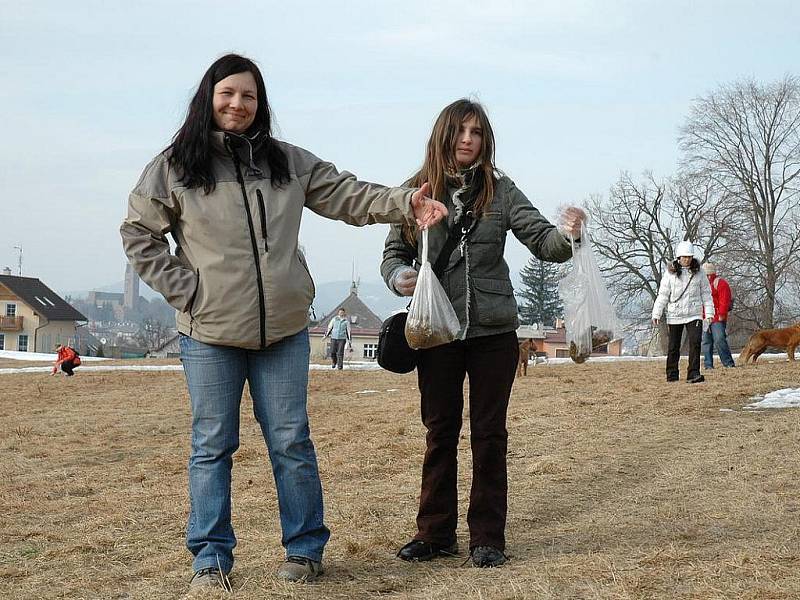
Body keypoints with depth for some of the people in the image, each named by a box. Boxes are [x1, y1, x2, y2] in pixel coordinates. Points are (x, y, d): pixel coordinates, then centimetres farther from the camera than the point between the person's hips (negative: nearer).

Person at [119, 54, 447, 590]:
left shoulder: (287, 161, 8)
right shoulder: (175, 166, 1)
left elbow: (346, 196, 5)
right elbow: (138, 233, 6)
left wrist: (404, 203, -10)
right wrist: (182, 288, -4)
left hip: (283, 326, 2)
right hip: (210, 330, -2)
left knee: (292, 441, 7)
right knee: (212, 445, 5)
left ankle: (305, 547, 18)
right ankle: (211, 556, 15)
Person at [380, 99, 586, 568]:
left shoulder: (500, 191, -1)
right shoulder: (417, 192, -1)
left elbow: (542, 241, -7)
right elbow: (394, 252, 6)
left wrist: (567, 235, -28)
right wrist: (398, 277, -16)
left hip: (493, 332, 0)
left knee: (489, 434, 7)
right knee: (440, 432, 11)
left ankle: (488, 537, 16)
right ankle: (436, 533, 21)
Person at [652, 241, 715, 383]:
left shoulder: (698, 272, 3)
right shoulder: (670, 273, -2)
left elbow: (706, 294, 8)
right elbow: (663, 295, -1)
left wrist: (709, 312, 3)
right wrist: (656, 314, -5)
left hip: (694, 315, 0)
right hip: (674, 316, 0)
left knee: (695, 343, -15)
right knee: (674, 346, 8)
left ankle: (693, 374, -14)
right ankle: (672, 374, 20)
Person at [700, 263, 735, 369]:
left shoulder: (720, 283, -1)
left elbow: (724, 301, -9)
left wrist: (721, 314, -16)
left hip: (717, 319, -7)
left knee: (719, 340, -14)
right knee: (705, 342, 5)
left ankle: (728, 363, -6)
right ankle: (708, 365, 9)